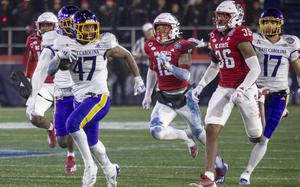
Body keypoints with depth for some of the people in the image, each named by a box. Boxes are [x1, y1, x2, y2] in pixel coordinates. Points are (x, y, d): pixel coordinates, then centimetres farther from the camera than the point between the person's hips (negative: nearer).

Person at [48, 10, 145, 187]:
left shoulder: (104, 44, -8)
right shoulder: (69, 46, -2)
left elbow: (127, 55, 9)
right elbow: (50, 70, -7)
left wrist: (138, 79, 10)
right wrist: (61, 57, -26)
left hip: (99, 98, -5)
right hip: (80, 98, 5)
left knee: (73, 124, -28)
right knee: (91, 143, 16)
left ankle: (89, 166, -15)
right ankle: (110, 170, 44)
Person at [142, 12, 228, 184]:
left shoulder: (181, 47, -12)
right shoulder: (152, 47, 2)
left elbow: (186, 75, -20)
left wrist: (169, 67, -35)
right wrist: (148, 95, 21)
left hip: (184, 97, -4)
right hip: (164, 99, 4)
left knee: (200, 133, 7)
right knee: (157, 132, -19)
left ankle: (219, 165, 28)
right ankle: (186, 137, 9)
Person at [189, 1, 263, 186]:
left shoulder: (241, 37, -16)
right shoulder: (216, 37, 7)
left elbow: (255, 69, -19)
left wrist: (241, 90, -27)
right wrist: (201, 86, 17)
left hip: (245, 89, -6)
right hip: (224, 89, 6)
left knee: (256, 136, 7)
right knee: (211, 130, -9)